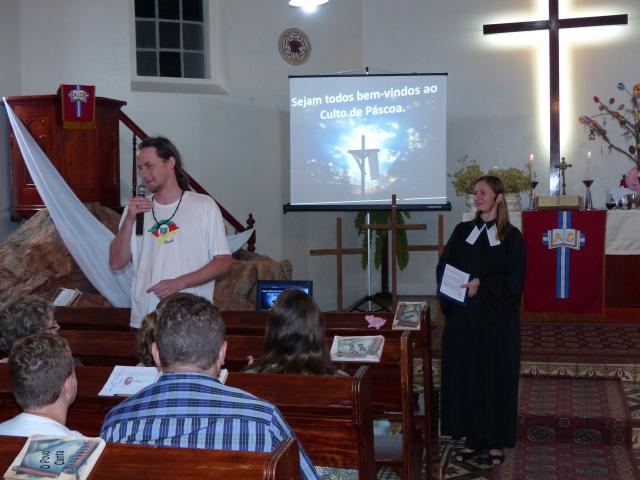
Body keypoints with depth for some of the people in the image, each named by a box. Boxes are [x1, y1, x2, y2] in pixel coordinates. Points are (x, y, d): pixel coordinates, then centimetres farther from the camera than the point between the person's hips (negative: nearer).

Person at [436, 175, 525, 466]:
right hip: (463, 318, 4)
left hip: (497, 320, -4)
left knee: (496, 378, 2)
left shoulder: (511, 236, -2)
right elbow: (443, 269, 8)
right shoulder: (462, 231, 9)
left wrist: (482, 285, -20)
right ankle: (473, 438, 16)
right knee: (465, 377, 5)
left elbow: (515, 281, -9)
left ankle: (496, 442, 14)